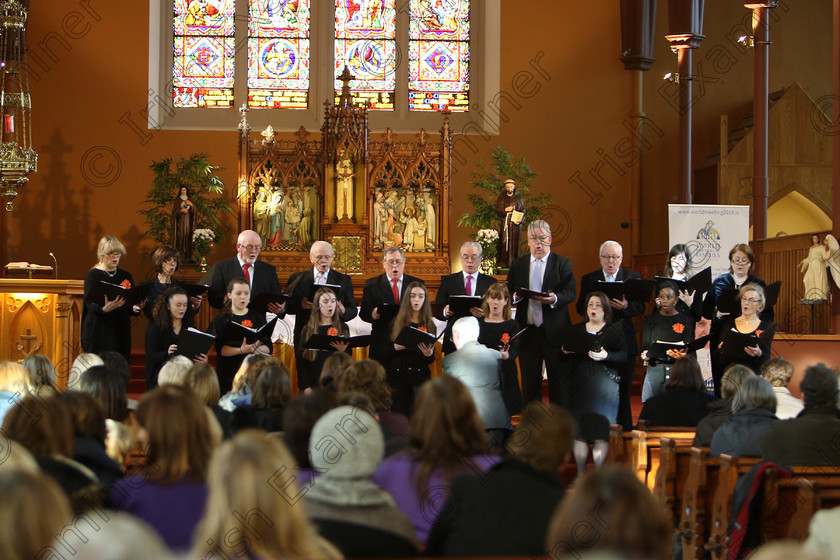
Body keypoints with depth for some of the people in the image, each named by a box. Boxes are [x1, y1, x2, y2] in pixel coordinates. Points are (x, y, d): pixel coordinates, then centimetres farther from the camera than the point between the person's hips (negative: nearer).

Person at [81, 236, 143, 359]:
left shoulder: (126, 276, 13)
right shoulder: (92, 275, 1)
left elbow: (130, 307, 9)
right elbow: (90, 304, -11)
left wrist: (135, 308, -15)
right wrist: (104, 309, -32)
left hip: (120, 332, 4)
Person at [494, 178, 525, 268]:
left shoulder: (518, 197, 6)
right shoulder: (501, 197, 5)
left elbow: (522, 211, 4)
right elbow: (497, 211, 2)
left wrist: (519, 220, -12)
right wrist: (505, 210, -16)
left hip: (515, 223, 0)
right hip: (505, 223, 0)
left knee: (515, 243, -3)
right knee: (504, 243, -7)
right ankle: (502, 263, -5)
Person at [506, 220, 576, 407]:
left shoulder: (563, 263, 5)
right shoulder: (517, 265, 13)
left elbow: (570, 293, -6)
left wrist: (554, 299, -26)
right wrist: (515, 297, -12)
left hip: (554, 332, -3)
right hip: (527, 333, 3)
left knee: (558, 381, -1)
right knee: (529, 382, 7)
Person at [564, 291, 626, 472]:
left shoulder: (614, 331, 5)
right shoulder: (577, 329, 17)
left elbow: (624, 355, -4)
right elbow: (566, 349, 16)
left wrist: (606, 356, -19)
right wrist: (565, 350, -5)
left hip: (604, 384, -3)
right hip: (579, 382, 3)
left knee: (601, 430, -7)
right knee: (578, 428, -1)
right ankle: (580, 472, 6)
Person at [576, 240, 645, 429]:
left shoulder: (633, 277, 8)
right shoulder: (588, 279, 11)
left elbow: (640, 307, -1)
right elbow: (580, 308, 5)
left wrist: (625, 306, -22)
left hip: (624, 341, 0)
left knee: (623, 387, 1)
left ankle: (624, 426, 7)